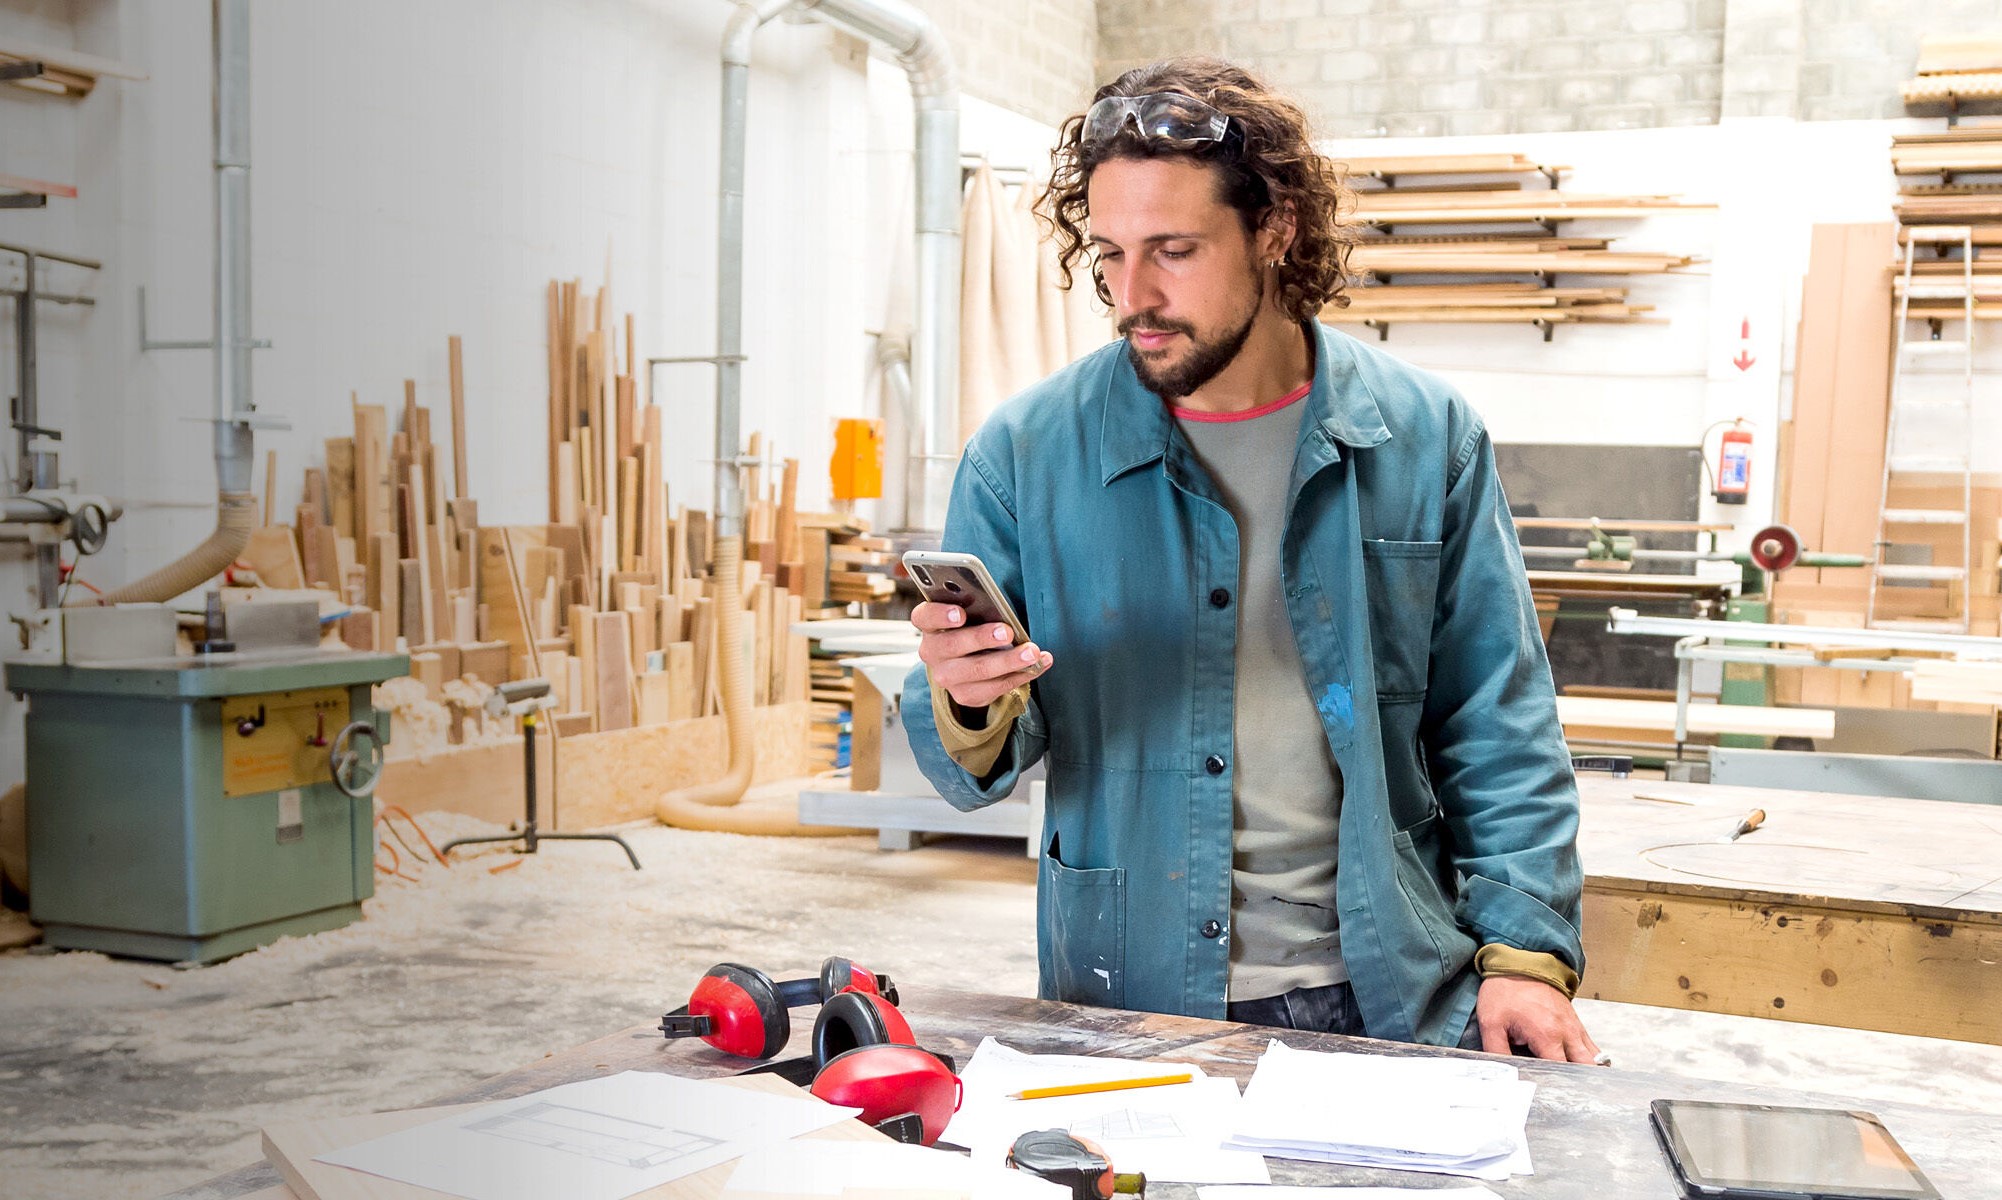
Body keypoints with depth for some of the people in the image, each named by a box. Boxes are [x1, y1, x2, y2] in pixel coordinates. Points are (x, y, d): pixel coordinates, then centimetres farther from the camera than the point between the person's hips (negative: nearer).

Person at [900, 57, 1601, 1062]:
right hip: (1129, 1002, 0)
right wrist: (969, 711, -21)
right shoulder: (1024, 454, -4)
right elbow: (974, 770, 1)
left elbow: (1497, 729, 4)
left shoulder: (1424, 439, -1)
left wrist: (1525, 952, -5)